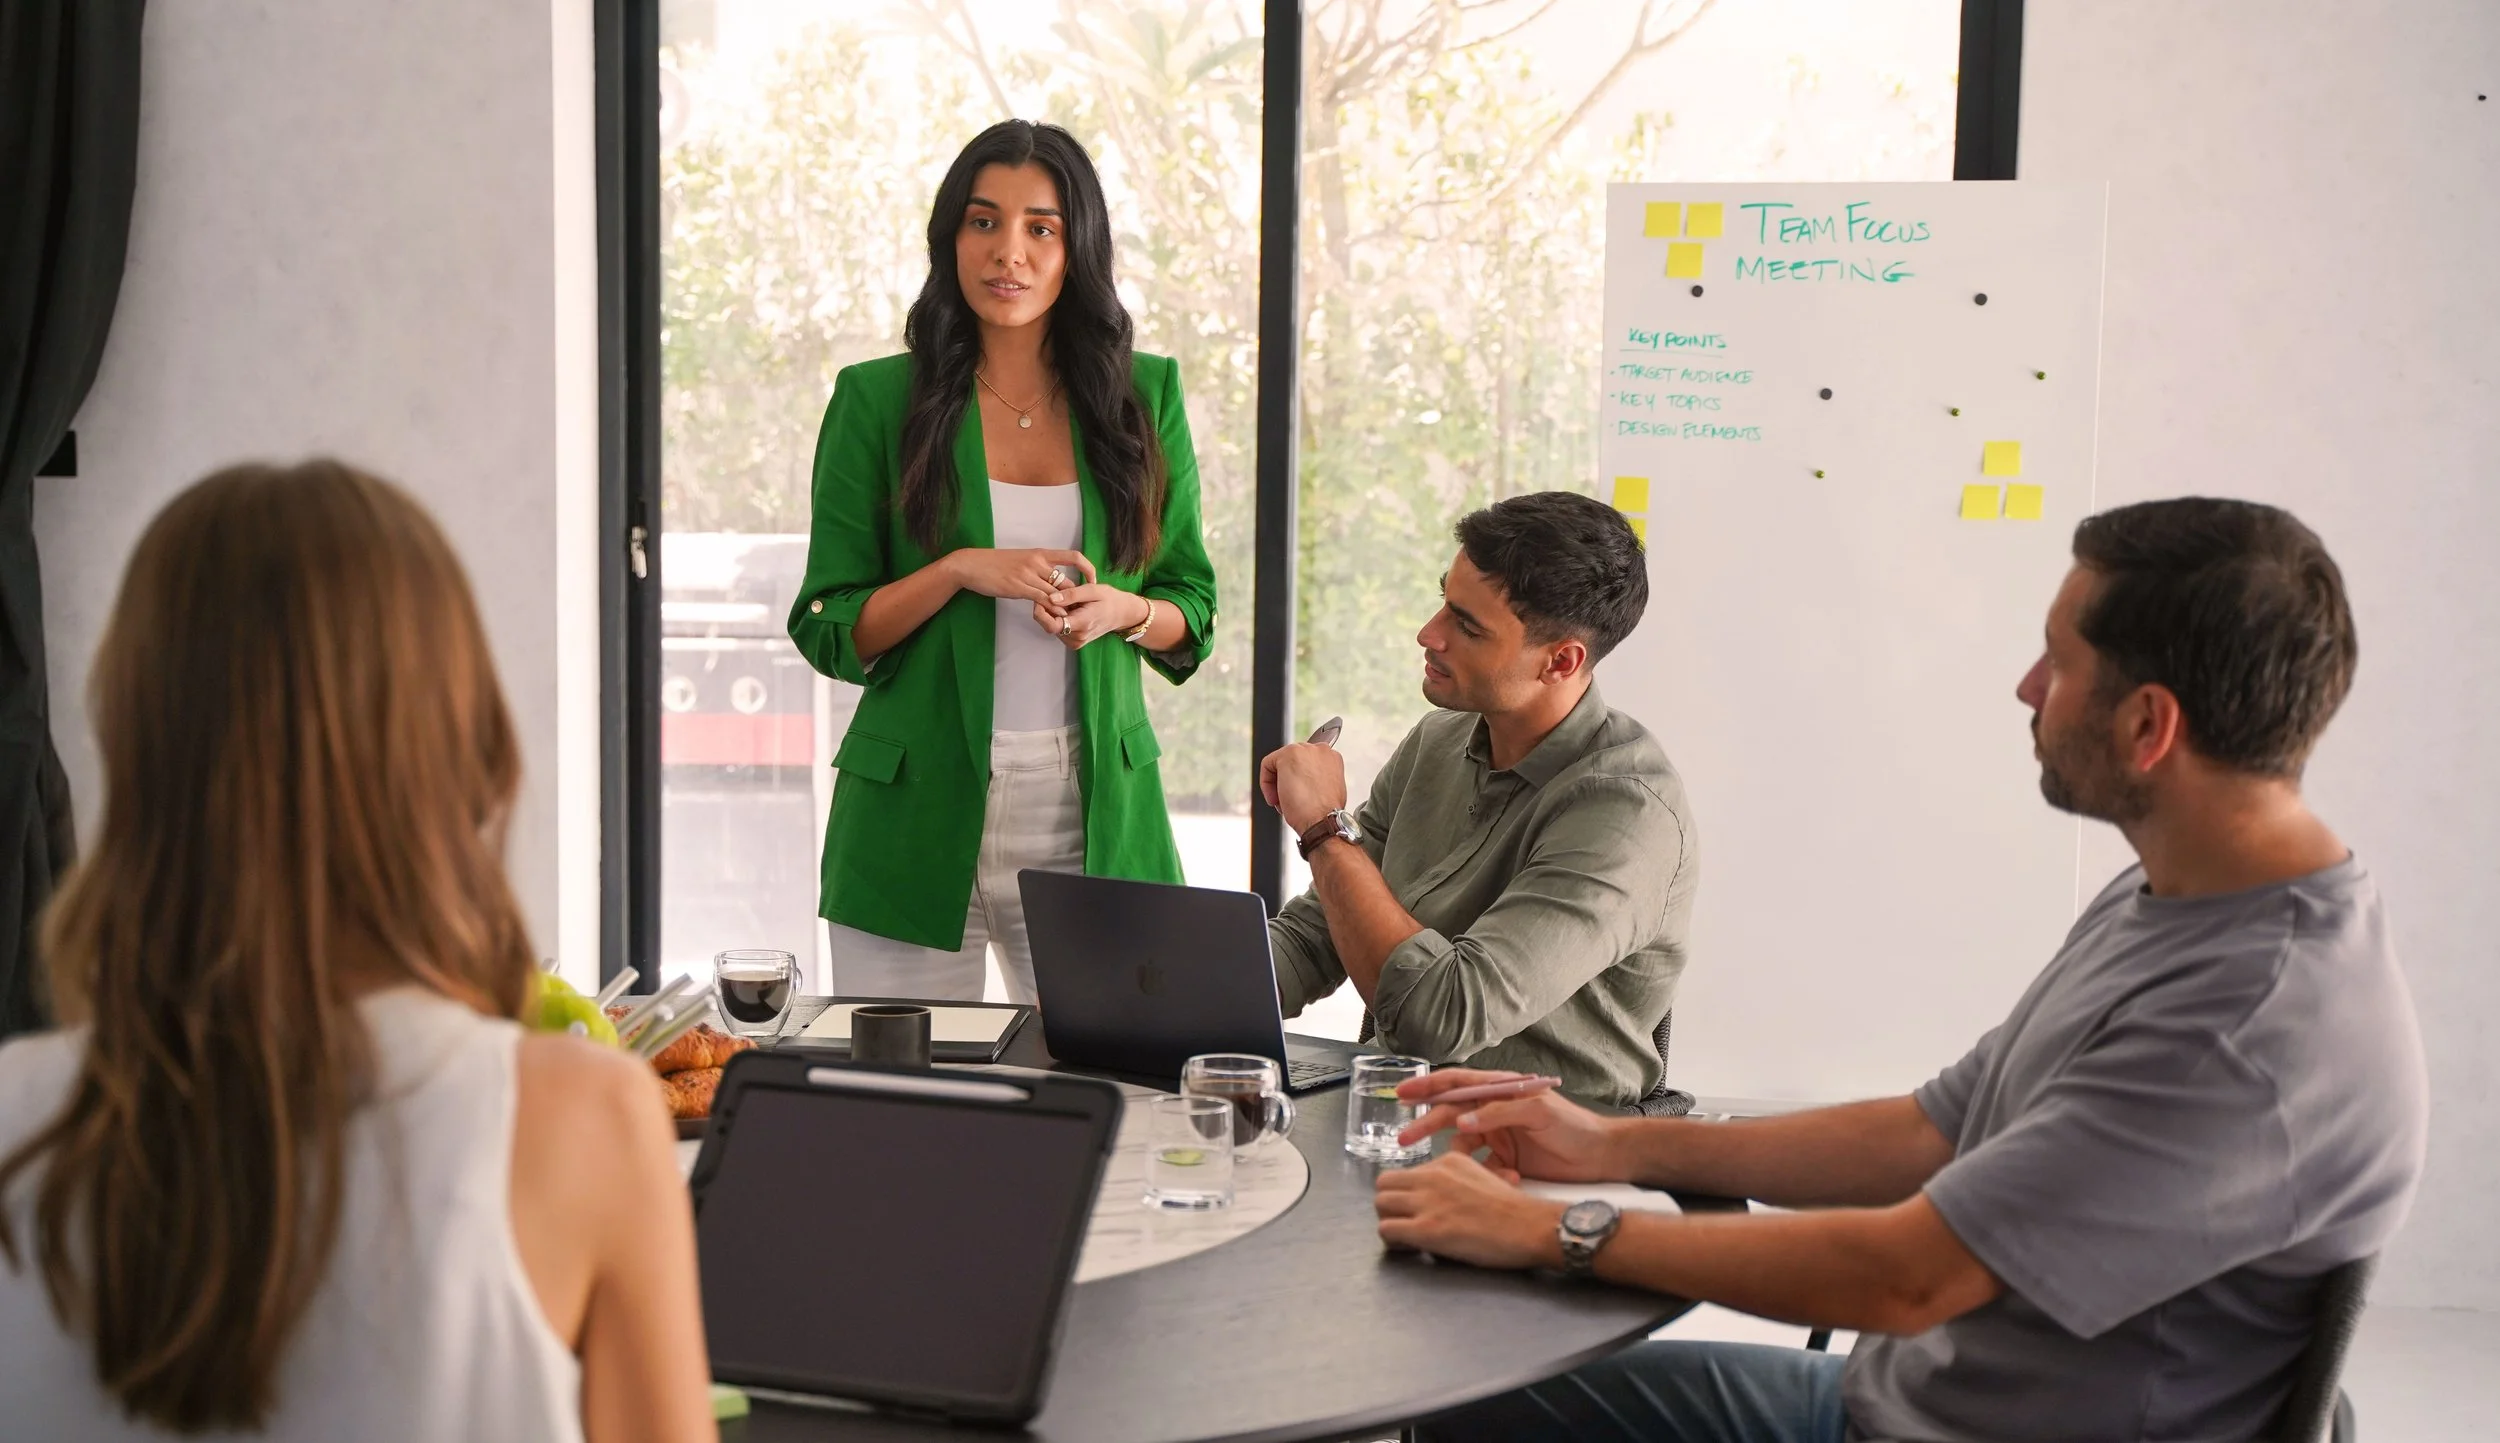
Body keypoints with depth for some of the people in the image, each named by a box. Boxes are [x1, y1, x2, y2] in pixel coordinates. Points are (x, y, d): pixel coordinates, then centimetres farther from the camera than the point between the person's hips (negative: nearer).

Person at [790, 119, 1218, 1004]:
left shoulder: (1144, 396, 6)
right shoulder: (878, 400, 1)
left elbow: (1193, 611, 12)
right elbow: (827, 632, 0)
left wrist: (1121, 610, -9)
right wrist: (959, 572, -14)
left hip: (1095, 814, 2)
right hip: (919, 810, -1)